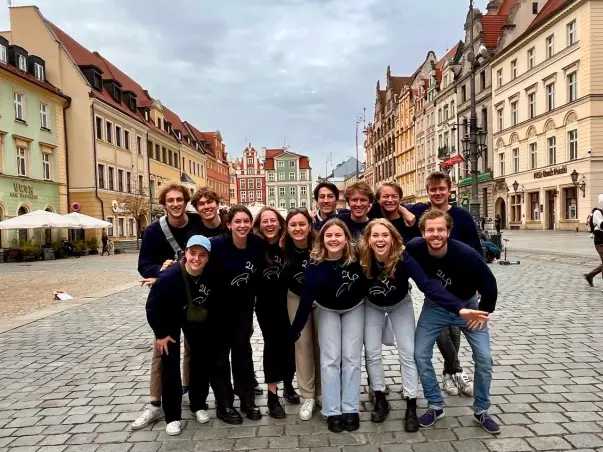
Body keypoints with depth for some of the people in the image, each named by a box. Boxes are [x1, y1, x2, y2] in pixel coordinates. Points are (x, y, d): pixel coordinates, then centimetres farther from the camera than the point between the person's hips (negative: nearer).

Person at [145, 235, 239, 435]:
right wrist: (160, 334, -15)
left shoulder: (211, 275, -27)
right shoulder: (169, 277, -36)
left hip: (198, 319, 4)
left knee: (203, 359, 8)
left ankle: (198, 405, 28)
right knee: (170, 365, -2)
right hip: (170, 319, -3)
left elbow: (213, 301, -5)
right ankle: (172, 416, 13)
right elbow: (152, 307, -23)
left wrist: (211, 324, 2)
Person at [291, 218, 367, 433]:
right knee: (330, 359, 0)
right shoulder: (316, 264, -29)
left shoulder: (356, 257, -29)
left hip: (354, 308, 1)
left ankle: (351, 409, 15)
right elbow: (306, 297, -26)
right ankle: (332, 411, 11)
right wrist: (295, 329, -24)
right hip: (327, 311, 0)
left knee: (352, 358, 3)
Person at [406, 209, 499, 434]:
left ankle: (481, 411, 17)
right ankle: (435, 406, 14)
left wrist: (484, 311, -11)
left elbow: (489, 283, -18)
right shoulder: (414, 248, -28)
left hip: (467, 305, -1)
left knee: (484, 357, -4)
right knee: (420, 354, -5)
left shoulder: (466, 254, -32)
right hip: (434, 306, 1)